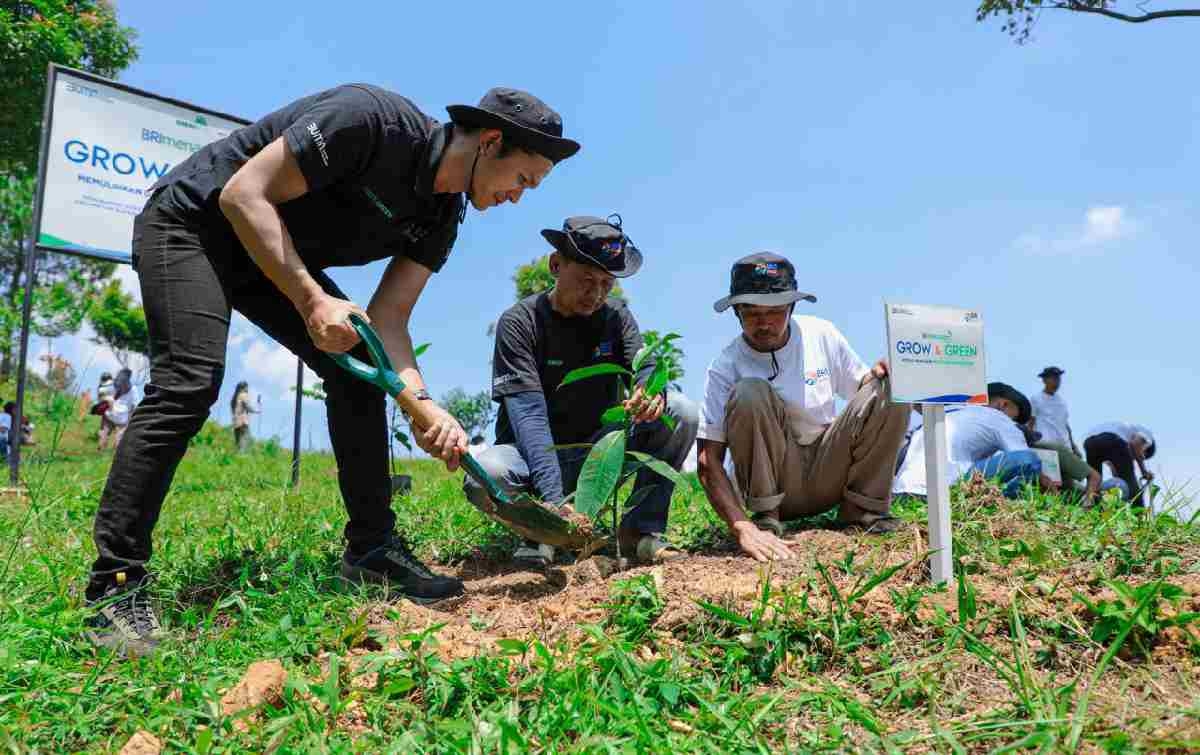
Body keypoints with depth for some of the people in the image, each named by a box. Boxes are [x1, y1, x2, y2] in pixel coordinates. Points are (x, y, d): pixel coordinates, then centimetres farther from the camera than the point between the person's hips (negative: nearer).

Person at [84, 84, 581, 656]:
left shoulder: (442, 216, -5)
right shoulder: (373, 119, -29)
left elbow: (387, 319, -8)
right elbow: (244, 194, -27)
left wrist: (425, 405, -24)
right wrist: (312, 301, -32)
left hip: (276, 255, 8)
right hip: (192, 222, -7)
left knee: (359, 369, -6)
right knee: (191, 381, -24)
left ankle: (372, 549, 0)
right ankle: (115, 588, -15)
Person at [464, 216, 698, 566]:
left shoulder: (616, 316, -1)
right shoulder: (518, 323, -16)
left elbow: (646, 369, -13)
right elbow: (528, 414, -27)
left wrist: (653, 390, -42)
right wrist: (553, 498, -41)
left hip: (598, 448, 3)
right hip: (534, 453, -3)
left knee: (680, 412, -18)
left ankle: (642, 528, -8)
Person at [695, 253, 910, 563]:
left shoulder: (821, 334, -5)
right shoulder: (725, 367, -16)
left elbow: (861, 388, 11)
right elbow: (708, 462, -21)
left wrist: (877, 375, -15)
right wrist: (743, 528, -36)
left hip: (830, 477, 3)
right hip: (773, 483, -3)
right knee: (749, 392, -29)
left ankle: (862, 508, -5)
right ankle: (765, 519, -17)